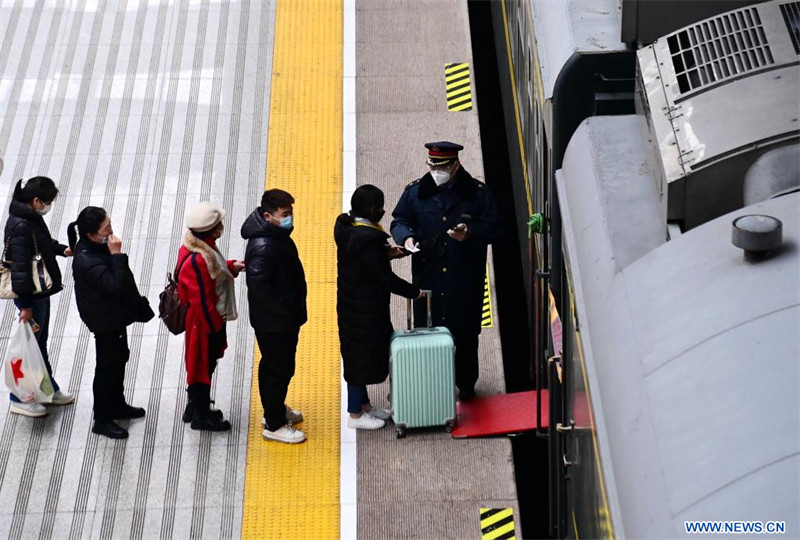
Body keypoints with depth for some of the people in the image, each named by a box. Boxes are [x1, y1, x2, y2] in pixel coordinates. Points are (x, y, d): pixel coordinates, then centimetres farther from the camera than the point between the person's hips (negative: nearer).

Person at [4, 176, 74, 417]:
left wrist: (62, 250, 5)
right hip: (30, 296, -9)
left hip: (40, 291, 9)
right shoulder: (20, 227, -27)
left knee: (40, 342, 21)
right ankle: (20, 399, 18)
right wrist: (26, 305, -23)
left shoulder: (32, 217, 2)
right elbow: (20, 268, -26)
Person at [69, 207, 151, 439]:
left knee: (120, 358, 23)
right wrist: (117, 254, -36)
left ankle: (117, 405, 43)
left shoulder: (99, 245, -4)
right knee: (107, 367, 5)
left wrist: (137, 303, 18)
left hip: (115, 313, 9)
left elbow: (121, 280, 11)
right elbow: (117, 285, -37)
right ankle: (102, 420, 21)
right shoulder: (86, 261, -33)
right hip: (104, 320, -9)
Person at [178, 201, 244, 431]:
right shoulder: (197, 261, -33)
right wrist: (216, 325, -17)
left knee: (201, 365, 24)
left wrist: (231, 267, 3)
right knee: (203, 366, 8)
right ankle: (201, 417, 24)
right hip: (205, 323, -10)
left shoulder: (202, 248, -3)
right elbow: (202, 301, -27)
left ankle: (195, 408, 40)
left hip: (208, 319, 10)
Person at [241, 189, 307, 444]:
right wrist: (287, 310, -24)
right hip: (274, 322, -10)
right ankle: (274, 425, 17)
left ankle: (275, 410, 43)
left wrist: (293, 309, 14)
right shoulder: (264, 247, -30)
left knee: (272, 365, 25)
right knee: (280, 369, 3)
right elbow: (259, 286, -33)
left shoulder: (275, 234, 2)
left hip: (281, 318, 10)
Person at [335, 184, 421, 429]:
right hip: (364, 310, -10)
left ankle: (364, 404, 36)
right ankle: (356, 414, 17)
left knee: (359, 354, 21)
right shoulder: (368, 239, -28)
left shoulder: (347, 229, 0)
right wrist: (415, 292, -12)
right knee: (361, 356, 4)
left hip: (350, 304, 10)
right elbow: (386, 278, -23)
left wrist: (386, 254, 6)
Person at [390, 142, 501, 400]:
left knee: (465, 331, 8)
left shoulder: (477, 193, -1)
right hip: (427, 276, 1)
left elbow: (493, 228, -1)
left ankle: (465, 383, 24)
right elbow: (399, 221, 10)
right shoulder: (415, 191, 4)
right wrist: (406, 237, -12)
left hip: (466, 279, -1)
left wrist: (469, 233, -20)